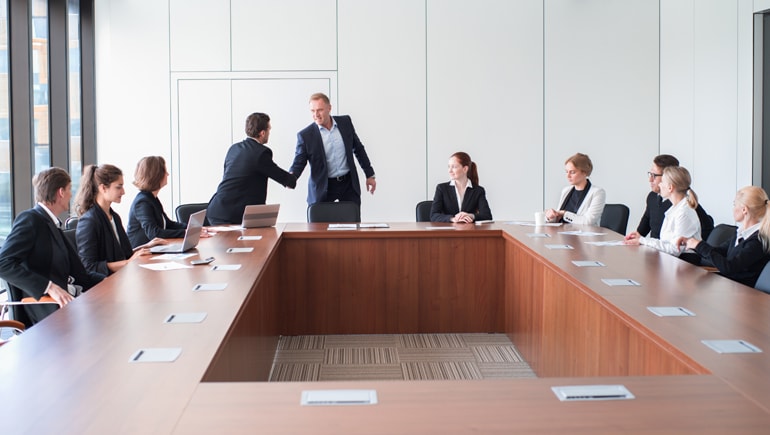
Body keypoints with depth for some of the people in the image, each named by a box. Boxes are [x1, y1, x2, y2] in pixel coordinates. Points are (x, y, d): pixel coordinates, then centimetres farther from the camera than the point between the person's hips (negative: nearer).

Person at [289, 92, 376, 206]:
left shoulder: (345, 122, 0)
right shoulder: (305, 135, -9)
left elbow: (358, 149, 10)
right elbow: (299, 162, -8)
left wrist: (370, 175, 12)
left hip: (348, 183, 2)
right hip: (322, 187, -2)